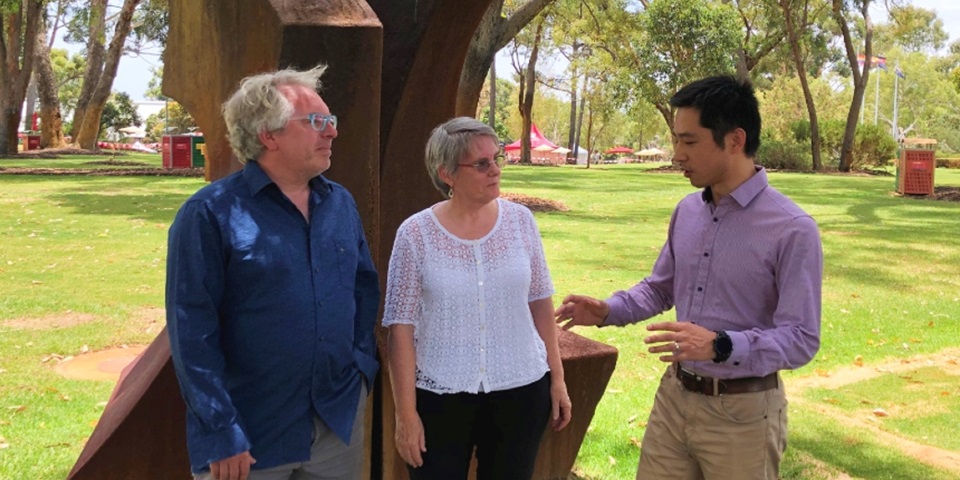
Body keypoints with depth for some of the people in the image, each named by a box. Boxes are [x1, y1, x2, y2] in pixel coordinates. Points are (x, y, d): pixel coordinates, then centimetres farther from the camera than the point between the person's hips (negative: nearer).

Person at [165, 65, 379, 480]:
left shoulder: (341, 204, 5)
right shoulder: (210, 214, -13)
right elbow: (192, 330, -15)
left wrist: (363, 363, 3)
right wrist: (221, 434, -16)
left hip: (340, 422, 5)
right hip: (252, 437, -5)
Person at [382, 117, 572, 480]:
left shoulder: (520, 220, -2)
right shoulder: (415, 233, -9)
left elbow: (540, 302, 5)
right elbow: (401, 327, -7)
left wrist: (557, 377, 6)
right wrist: (406, 411, -8)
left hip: (521, 390, 2)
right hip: (439, 397, -2)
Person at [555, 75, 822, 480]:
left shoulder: (792, 230, -17)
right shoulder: (687, 211, 3)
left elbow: (801, 339, -19)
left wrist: (720, 346, -33)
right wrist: (608, 311, -2)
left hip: (741, 412, -5)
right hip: (674, 396, 6)